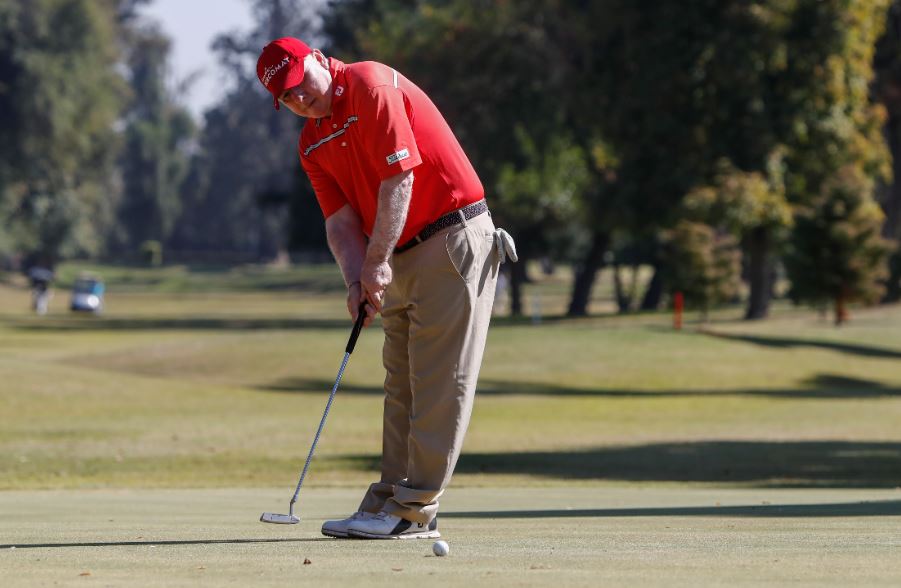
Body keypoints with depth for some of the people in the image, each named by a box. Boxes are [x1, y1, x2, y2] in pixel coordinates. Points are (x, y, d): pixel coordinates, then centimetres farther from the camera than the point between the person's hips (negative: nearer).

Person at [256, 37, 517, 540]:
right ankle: (391, 499, 13)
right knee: (401, 382, 10)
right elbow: (341, 220, 5)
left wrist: (377, 263, -16)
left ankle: (416, 509, -9)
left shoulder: (370, 85, -13)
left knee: (438, 380, -8)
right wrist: (357, 281, -13)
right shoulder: (313, 145, 12)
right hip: (404, 257, 9)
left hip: (454, 238, -9)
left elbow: (399, 179, -19)